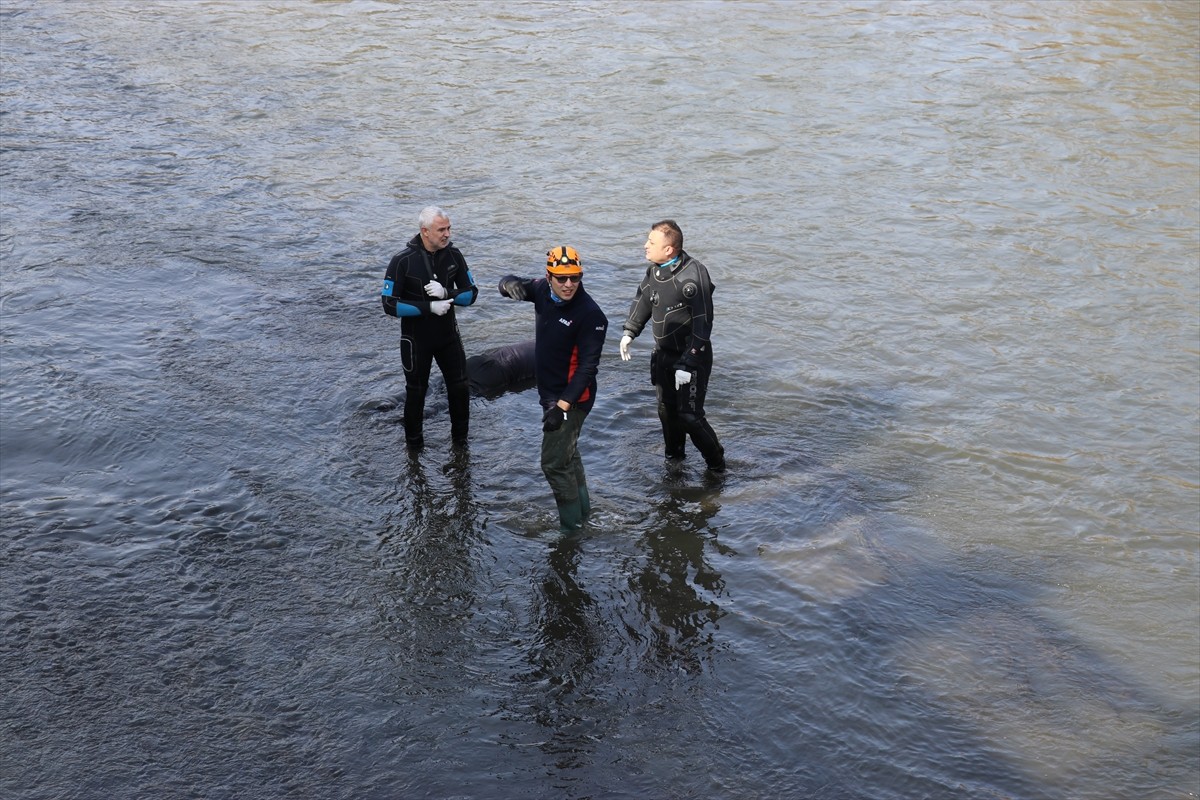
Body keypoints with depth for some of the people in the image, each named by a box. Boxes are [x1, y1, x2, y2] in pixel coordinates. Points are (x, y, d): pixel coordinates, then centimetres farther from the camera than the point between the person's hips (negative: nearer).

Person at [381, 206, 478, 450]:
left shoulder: (453, 255, -8)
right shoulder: (402, 261, -20)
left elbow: (471, 293, -3)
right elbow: (390, 305, -19)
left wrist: (446, 293, -23)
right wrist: (429, 307, -26)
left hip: (448, 335, 4)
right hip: (416, 339, -3)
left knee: (460, 388, 10)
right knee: (416, 392, 12)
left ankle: (460, 440, 31)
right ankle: (414, 446, 31)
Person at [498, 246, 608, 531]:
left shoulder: (591, 315, -25)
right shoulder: (543, 290, -6)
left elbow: (588, 366, -25)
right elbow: (511, 283, 7)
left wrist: (562, 405, -30)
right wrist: (510, 284, -20)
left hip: (572, 397, -8)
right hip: (550, 391, 8)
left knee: (554, 463, -4)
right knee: (568, 453, 24)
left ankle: (572, 524, 10)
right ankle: (582, 507, 42)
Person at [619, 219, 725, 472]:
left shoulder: (693, 275, -25)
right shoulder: (654, 270, -2)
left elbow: (702, 326, -24)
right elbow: (642, 298, 20)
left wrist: (687, 365, -26)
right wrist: (628, 332, 13)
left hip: (691, 356, -7)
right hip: (663, 354, 7)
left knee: (689, 416, -8)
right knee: (666, 410, 16)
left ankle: (716, 464, 12)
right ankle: (674, 456, 36)